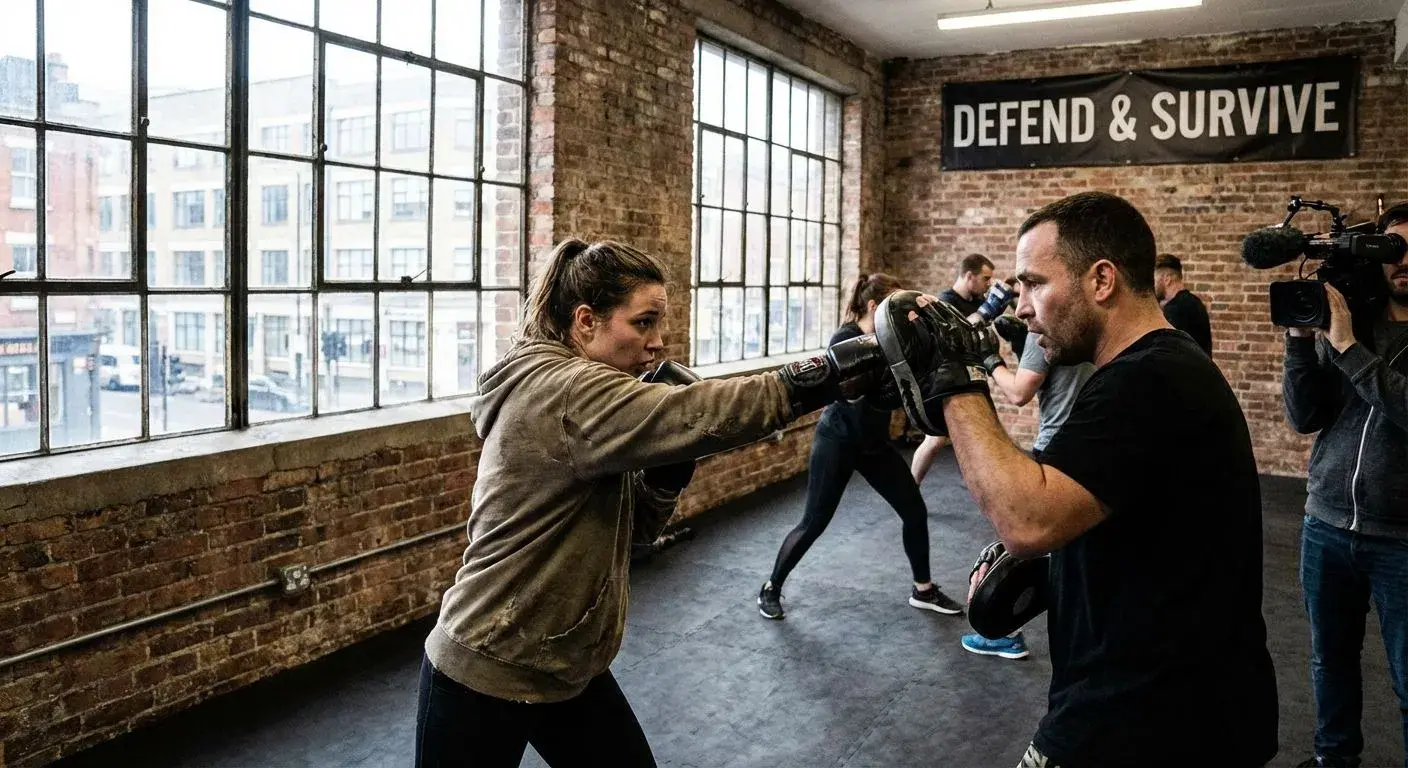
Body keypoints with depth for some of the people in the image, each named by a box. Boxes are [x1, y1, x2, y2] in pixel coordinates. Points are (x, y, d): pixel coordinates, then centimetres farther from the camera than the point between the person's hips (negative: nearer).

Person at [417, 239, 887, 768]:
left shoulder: (577, 395, 7)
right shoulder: (555, 389, -23)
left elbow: (633, 528, 7)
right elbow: (697, 417, -36)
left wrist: (669, 467, -10)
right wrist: (825, 376, -35)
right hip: (485, 675, -8)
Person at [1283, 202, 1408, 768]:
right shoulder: (1346, 321, 3)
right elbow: (1304, 419, 0)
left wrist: (1348, 347, -23)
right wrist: (1301, 338, -10)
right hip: (1327, 524, 4)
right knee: (1331, 659, 17)